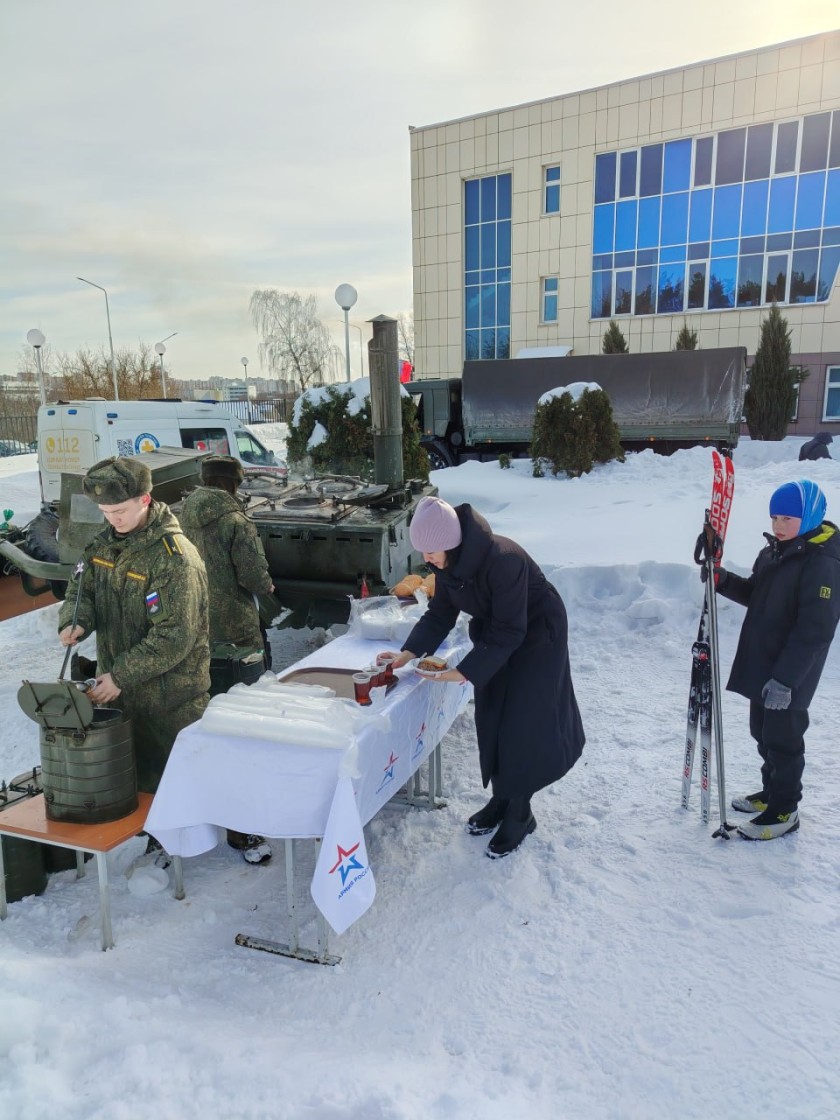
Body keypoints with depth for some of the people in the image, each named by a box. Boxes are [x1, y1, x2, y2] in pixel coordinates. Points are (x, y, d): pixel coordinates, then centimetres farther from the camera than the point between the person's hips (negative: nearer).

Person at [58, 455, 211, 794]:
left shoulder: (174, 557, -23)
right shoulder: (105, 543, 3)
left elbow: (174, 636, -24)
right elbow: (81, 588, 12)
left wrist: (121, 675, -21)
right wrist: (74, 622, -10)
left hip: (169, 701, -7)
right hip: (116, 690, 7)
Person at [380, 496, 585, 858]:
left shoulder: (503, 560, -36)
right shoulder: (448, 563, -13)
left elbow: (509, 632, -32)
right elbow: (439, 614, -5)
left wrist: (465, 672, -33)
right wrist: (408, 653, -18)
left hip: (536, 638, -7)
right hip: (494, 636, 7)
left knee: (521, 724, -4)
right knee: (490, 720, 10)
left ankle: (520, 814, 13)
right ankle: (501, 799, 28)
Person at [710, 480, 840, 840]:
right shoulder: (774, 552, 7)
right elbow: (756, 596, 18)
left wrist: (785, 679, -26)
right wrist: (724, 581, -1)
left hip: (788, 677, -9)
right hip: (761, 668, 9)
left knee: (783, 740, 4)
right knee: (764, 733, 20)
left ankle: (785, 810, 20)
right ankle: (772, 793, 38)